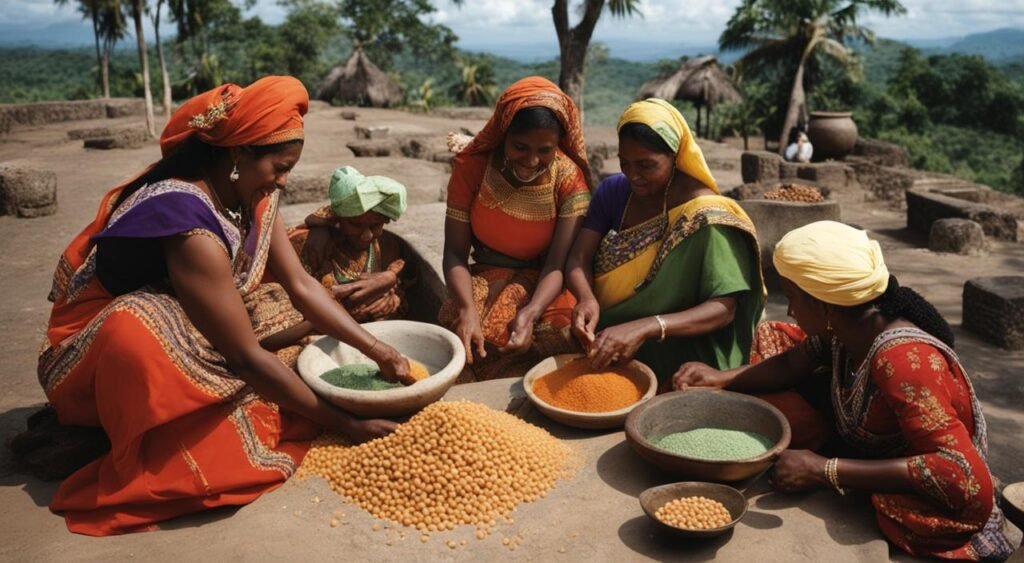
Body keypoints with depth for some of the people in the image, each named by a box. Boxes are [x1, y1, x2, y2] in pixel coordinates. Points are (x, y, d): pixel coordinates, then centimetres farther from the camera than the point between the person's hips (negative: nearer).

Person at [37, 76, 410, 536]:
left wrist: (377, 351, -14)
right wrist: (343, 424, -25)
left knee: (298, 314, -2)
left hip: (173, 334, 8)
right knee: (140, 330, -41)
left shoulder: (247, 194, -8)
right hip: (98, 358, -8)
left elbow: (300, 286, -5)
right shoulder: (191, 228, -33)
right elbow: (246, 358, -31)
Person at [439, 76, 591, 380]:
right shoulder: (472, 166, -10)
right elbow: (455, 254, -11)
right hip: (483, 279, 1)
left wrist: (530, 313, -36)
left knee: (565, 332, -31)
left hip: (543, 285, 0)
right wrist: (468, 308, -31)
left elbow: (558, 264, -16)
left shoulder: (569, 177, -13)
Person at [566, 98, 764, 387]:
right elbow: (579, 260, -5)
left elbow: (723, 309, -22)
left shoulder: (704, 217, -17)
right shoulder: (612, 190, 0)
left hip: (667, 358, -5)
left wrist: (645, 328, -36)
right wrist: (587, 300, -28)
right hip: (604, 337, 5)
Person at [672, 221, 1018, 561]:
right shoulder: (843, 328, -6)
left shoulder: (902, 358, -30)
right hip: (873, 499, 7)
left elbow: (956, 473, -35)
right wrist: (719, 378, -1)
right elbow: (792, 365, 13)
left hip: (931, 530, -7)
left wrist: (824, 471, -32)